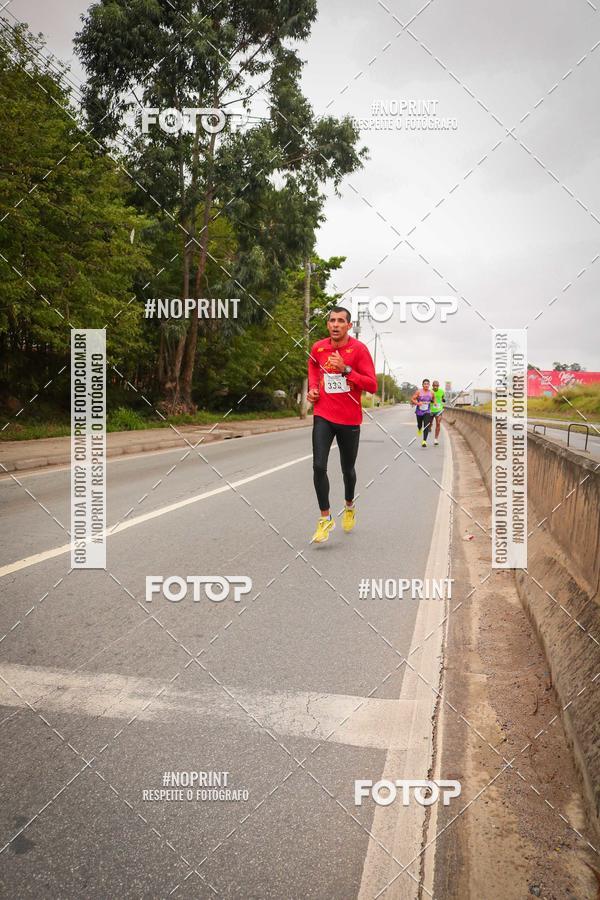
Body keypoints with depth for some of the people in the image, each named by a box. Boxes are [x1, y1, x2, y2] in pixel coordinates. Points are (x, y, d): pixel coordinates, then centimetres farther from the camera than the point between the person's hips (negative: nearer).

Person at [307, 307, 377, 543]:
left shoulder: (358, 349, -9)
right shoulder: (318, 348, 2)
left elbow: (372, 386, -13)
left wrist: (346, 369, -23)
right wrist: (312, 388, 7)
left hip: (349, 419, -1)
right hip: (323, 416, 2)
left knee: (348, 469, 13)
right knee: (319, 466, -13)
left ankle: (349, 506, 42)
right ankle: (325, 518, 0)